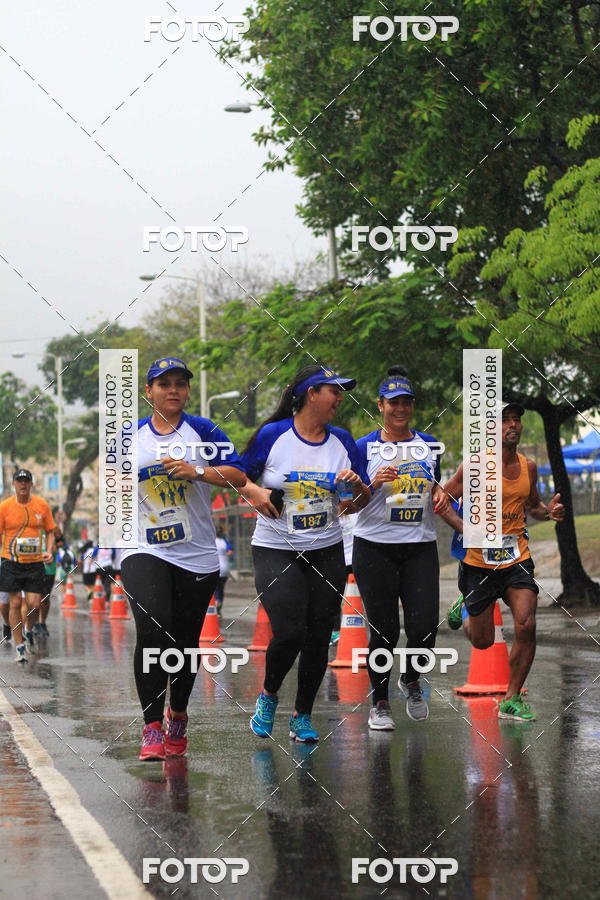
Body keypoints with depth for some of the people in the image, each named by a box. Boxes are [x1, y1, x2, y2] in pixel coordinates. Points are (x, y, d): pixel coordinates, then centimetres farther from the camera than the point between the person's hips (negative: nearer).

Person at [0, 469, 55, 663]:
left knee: (34, 604, -5)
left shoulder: (41, 505, 3)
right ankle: (20, 646, 9)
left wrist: (49, 551, -4)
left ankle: (29, 631, 26)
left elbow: (50, 531, 12)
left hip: (35, 563, 1)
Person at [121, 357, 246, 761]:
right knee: (152, 628, -21)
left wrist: (196, 471, -18)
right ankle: (152, 728, -19)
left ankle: (178, 716, 32)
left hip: (197, 556, 0)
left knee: (186, 641, 7)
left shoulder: (202, 430, 4)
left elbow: (239, 474, -6)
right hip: (144, 550, 0)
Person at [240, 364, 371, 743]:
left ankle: (303, 715, 20)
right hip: (276, 552, -4)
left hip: (327, 553, 4)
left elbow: (364, 499, 11)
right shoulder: (272, 436, -6)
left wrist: (357, 485, -10)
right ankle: (268, 695, 13)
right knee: (290, 632, -16)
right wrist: (254, 492, -16)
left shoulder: (342, 441, 5)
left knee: (319, 637, 3)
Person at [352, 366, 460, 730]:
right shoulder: (364, 447, 1)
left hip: (421, 547, 2)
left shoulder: (430, 444, 12)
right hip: (375, 547, -2)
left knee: (425, 625, -10)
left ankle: (411, 680, 19)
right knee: (384, 630, -2)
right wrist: (374, 483, -17)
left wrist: (440, 494, 2)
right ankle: (380, 703, 14)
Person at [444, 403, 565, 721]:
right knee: (483, 641, 7)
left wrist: (549, 511, 0)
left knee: (526, 626, -16)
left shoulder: (528, 467, 5)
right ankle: (463, 610, 43)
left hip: (517, 559, 3)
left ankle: (511, 700, -1)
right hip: (479, 561, -3)